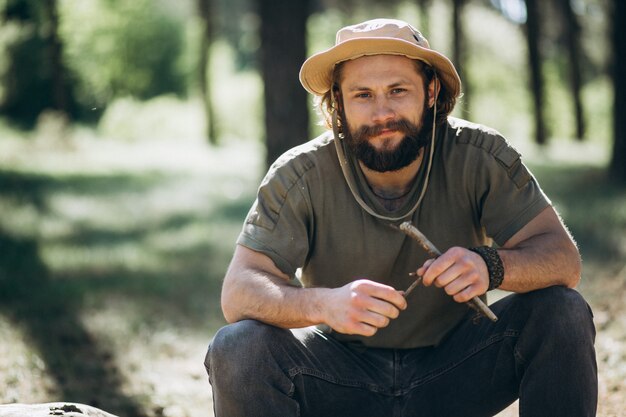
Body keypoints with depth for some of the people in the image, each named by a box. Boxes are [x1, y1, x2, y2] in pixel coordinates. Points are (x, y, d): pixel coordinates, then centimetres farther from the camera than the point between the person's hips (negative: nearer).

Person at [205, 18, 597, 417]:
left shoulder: (478, 156, -13)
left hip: (455, 364, 1)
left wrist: (491, 265, -39)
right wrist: (323, 303, -44)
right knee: (237, 347, -28)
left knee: (563, 312, -23)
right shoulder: (300, 176, -15)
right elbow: (238, 292, -22)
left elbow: (564, 258, -16)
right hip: (343, 366, -1)